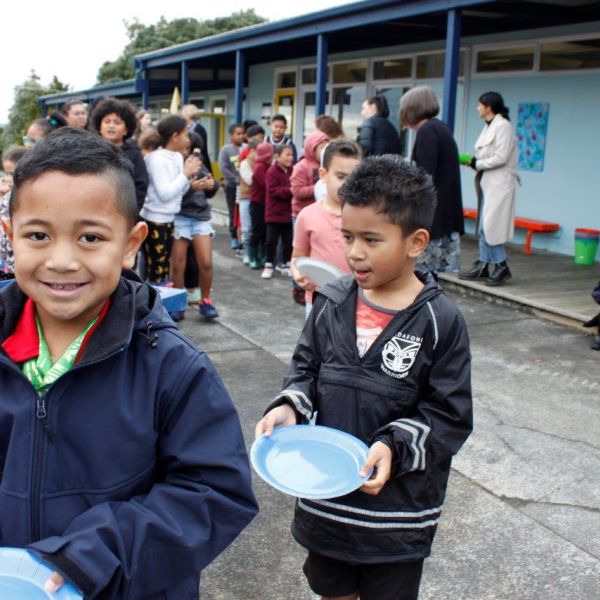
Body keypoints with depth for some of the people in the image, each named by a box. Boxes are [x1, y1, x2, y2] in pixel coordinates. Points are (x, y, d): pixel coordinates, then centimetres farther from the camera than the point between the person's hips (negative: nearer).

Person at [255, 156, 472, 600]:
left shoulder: (440, 322, -16)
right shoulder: (332, 303, -5)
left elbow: (450, 416, -12)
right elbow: (306, 367, 8)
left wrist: (394, 447, -25)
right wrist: (289, 406, -11)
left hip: (397, 504, -3)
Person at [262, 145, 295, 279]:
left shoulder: (291, 171, 6)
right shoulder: (271, 171, -11)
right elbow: (273, 190, -19)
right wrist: (289, 190, -26)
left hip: (287, 212, 6)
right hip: (274, 213, -6)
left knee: (288, 241, 10)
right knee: (272, 241, 0)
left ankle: (285, 265, 21)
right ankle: (269, 266, 10)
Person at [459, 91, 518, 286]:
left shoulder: (503, 126, -11)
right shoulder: (489, 126, 15)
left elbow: (501, 157, -18)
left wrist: (477, 164, -10)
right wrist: (474, 160, 1)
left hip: (499, 183, -9)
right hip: (487, 182, 9)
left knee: (489, 226, -10)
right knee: (483, 227, 10)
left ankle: (502, 267, 0)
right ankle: (484, 266, 17)